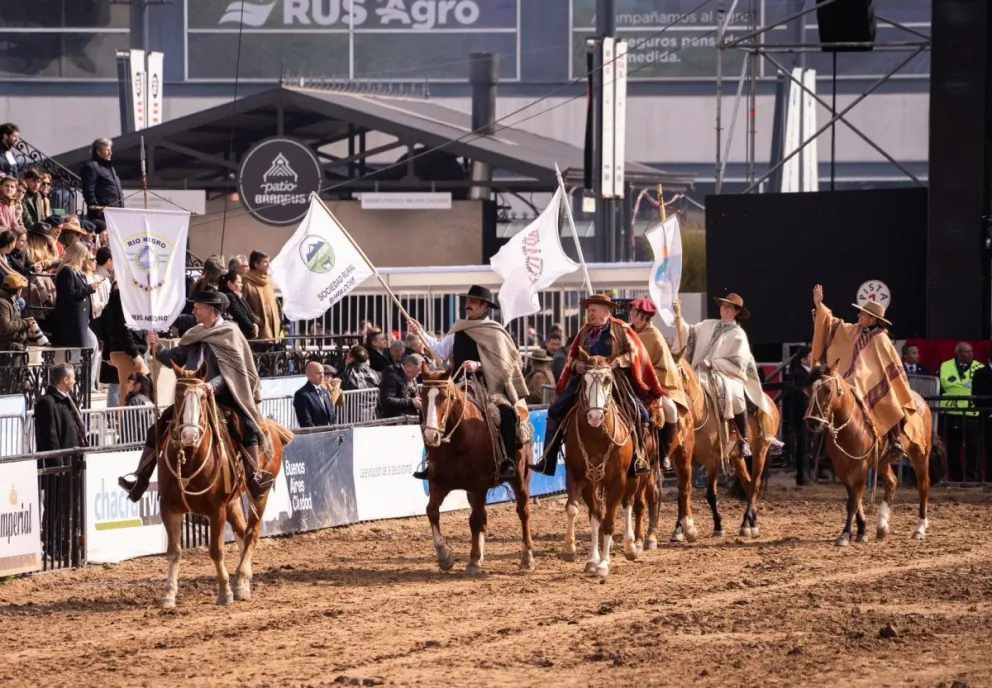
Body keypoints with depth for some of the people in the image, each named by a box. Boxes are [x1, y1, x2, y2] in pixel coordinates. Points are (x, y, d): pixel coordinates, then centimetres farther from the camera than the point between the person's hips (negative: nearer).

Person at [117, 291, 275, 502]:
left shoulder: (230, 334, -3)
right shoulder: (195, 335, 14)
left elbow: (234, 369, -12)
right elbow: (176, 358, 11)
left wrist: (214, 385, -27)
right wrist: (156, 350, -7)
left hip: (222, 396, -6)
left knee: (247, 424, -30)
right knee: (158, 427, -2)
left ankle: (255, 477, -29)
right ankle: (140, 478, 2)